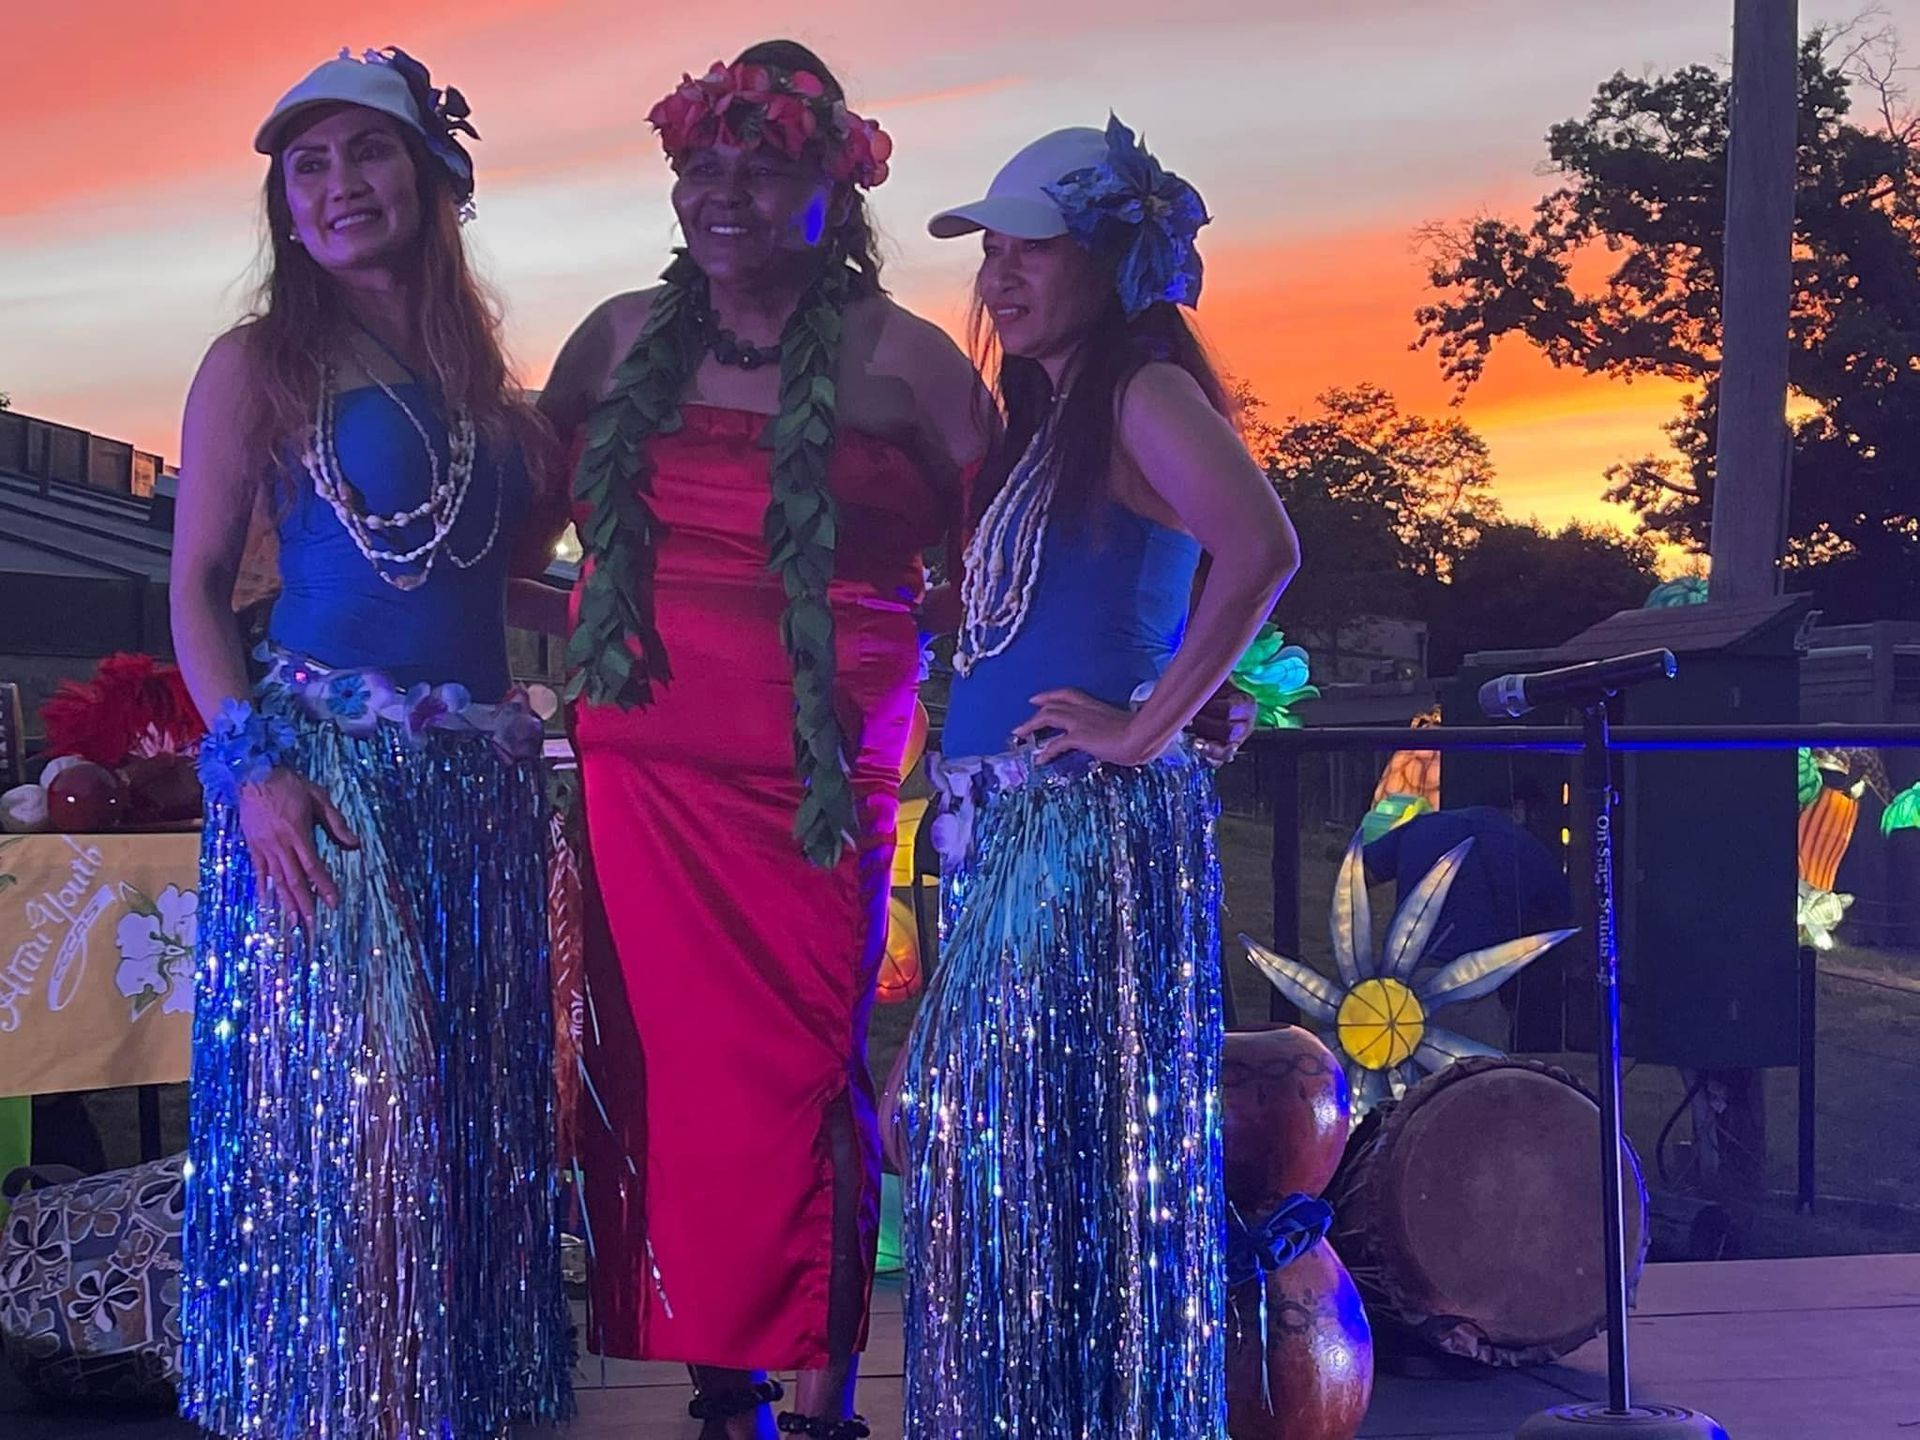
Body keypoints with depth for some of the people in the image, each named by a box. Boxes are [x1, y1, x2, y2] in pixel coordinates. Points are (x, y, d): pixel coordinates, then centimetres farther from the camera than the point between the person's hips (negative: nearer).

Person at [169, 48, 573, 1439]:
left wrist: (567, 464, 7)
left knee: (478, 1104, 8)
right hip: (326, 763, -5)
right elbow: (197, 585, -2)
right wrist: (254, 765, -15)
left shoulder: (479, 370, 15)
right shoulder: (260, 364, 1)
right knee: (344, 1096, -8)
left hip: (483, 775, 5)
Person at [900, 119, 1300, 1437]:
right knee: (991, 1149, 13)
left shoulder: (1144, 394, -8)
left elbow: (1262, 550, -26)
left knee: (1070, 1153, -5)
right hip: (1004, 830, 9)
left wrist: (1152, 726, -20)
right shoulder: (1043, 420, 19)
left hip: (1096, 826, -9)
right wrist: (963, 800, 11)